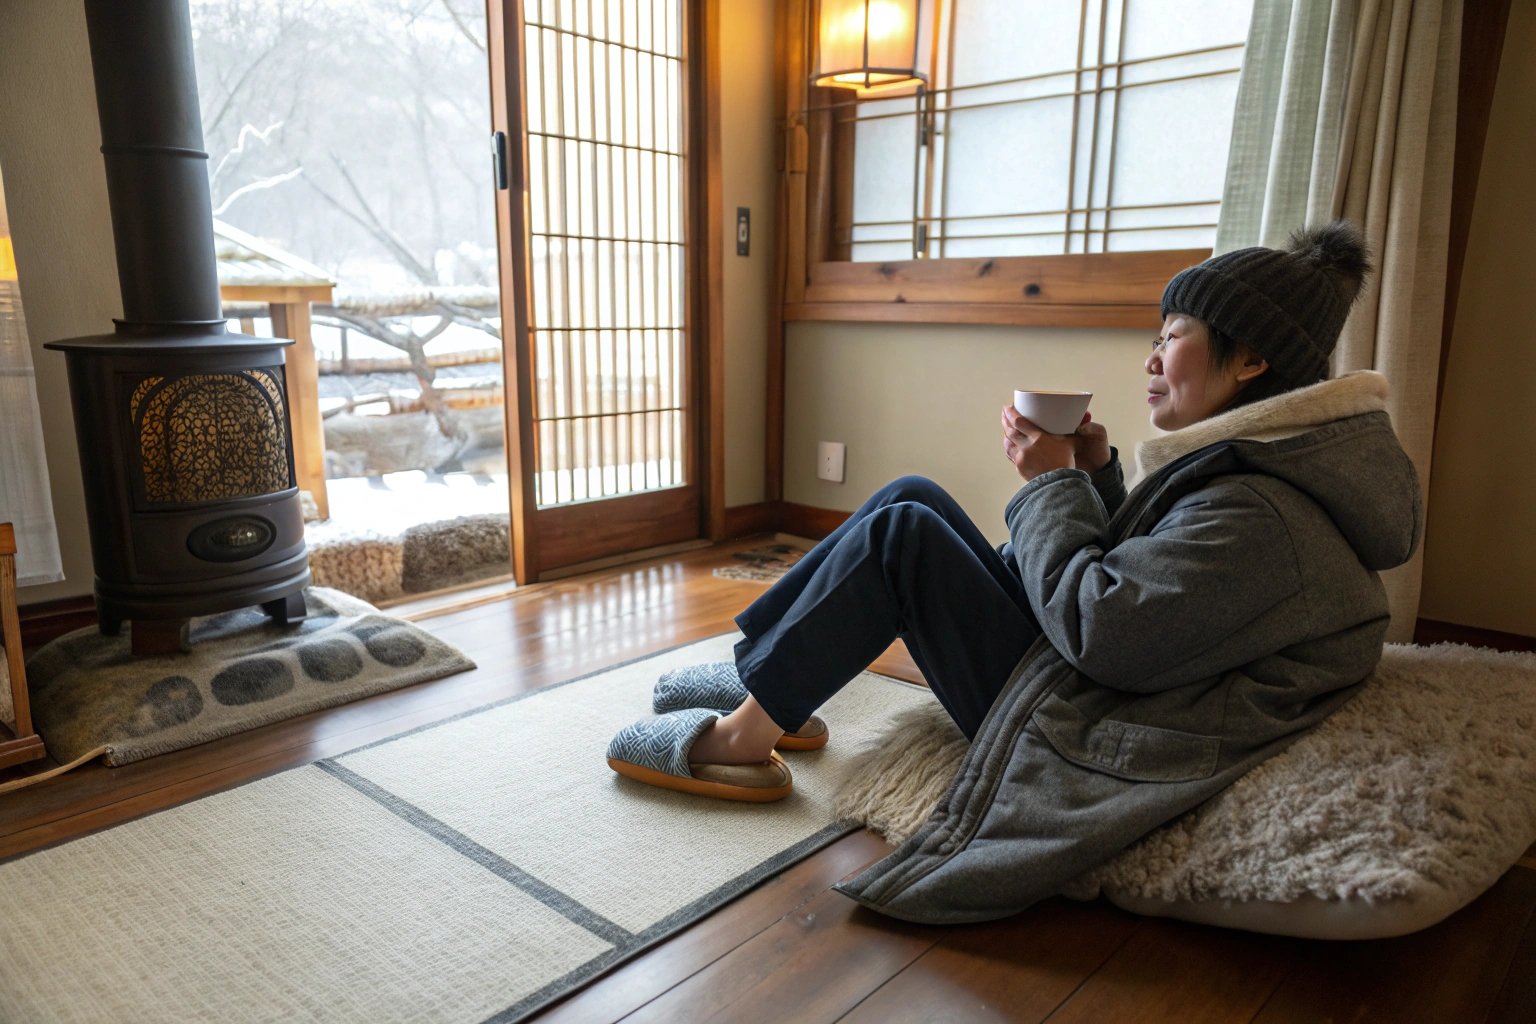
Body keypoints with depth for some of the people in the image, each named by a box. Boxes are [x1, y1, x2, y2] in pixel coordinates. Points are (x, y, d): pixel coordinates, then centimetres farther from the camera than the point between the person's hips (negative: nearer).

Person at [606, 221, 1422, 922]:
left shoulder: (1257, 512, -23)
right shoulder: (1261, 460, 9)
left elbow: (1096, 628, -27)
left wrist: (1050, 484, -15)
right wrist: (1095, 475, 0)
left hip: (1076, 740, -10)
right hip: (1086, 683, 10)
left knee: (900, 533, -14)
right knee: (912, 497, 5)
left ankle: (741, 736, -3)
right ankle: (767, 675, 7)